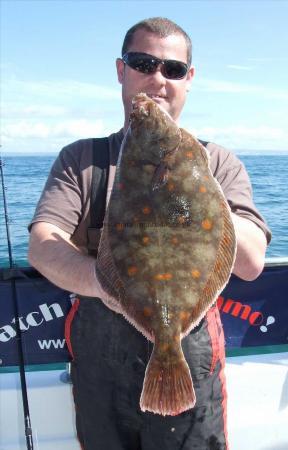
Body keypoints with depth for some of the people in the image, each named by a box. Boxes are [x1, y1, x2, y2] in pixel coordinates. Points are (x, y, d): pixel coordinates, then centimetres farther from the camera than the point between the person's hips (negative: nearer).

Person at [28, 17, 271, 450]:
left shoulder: (218, 162, 2)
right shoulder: (80, 159, 3)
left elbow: (251, 262, -10)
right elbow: (42, 246, -12)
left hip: (191, 363, 0)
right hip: (99, 363, 1)